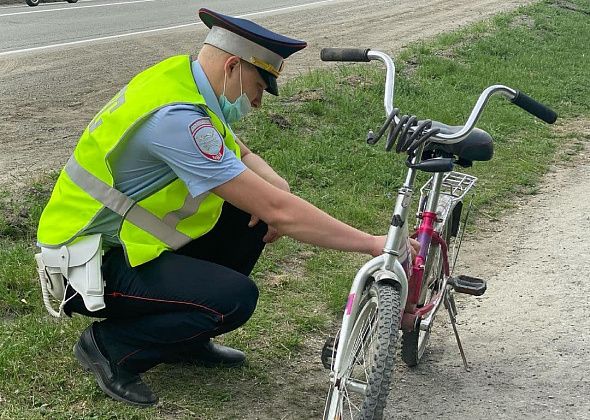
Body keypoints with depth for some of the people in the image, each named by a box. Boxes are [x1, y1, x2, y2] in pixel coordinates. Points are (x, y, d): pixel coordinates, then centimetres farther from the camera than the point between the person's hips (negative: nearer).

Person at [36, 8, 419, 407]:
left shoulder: (184, 79, 0)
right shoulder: (176, 118, -29)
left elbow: (243, 155, 14)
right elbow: (279, 211, -31)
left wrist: (275, 186, -9)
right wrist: (374, 244, -24)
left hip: (120, 234, 9)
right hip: (90, 268, -9)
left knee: (250, 216, 0)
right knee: (236, 298, -23)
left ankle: (183, 337, 13)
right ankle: (111, 347, -2)